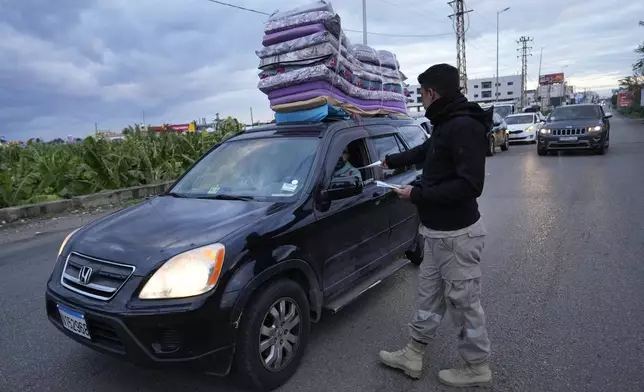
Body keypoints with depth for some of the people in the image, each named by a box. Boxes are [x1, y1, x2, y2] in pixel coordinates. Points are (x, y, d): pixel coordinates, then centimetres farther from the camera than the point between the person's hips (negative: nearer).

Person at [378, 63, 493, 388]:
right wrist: (391, 161, 40)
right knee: (429, 296, 17)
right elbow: (423, 152, 29)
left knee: (464, 301, 6)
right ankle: (412, 355, 31)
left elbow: (470, 184, -27)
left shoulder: (465, 126, -20)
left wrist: (417, 195, -21)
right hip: (437, 232, 10)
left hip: (457, 234, -10)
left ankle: (477, 368, 26)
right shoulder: (446, 125, 11)